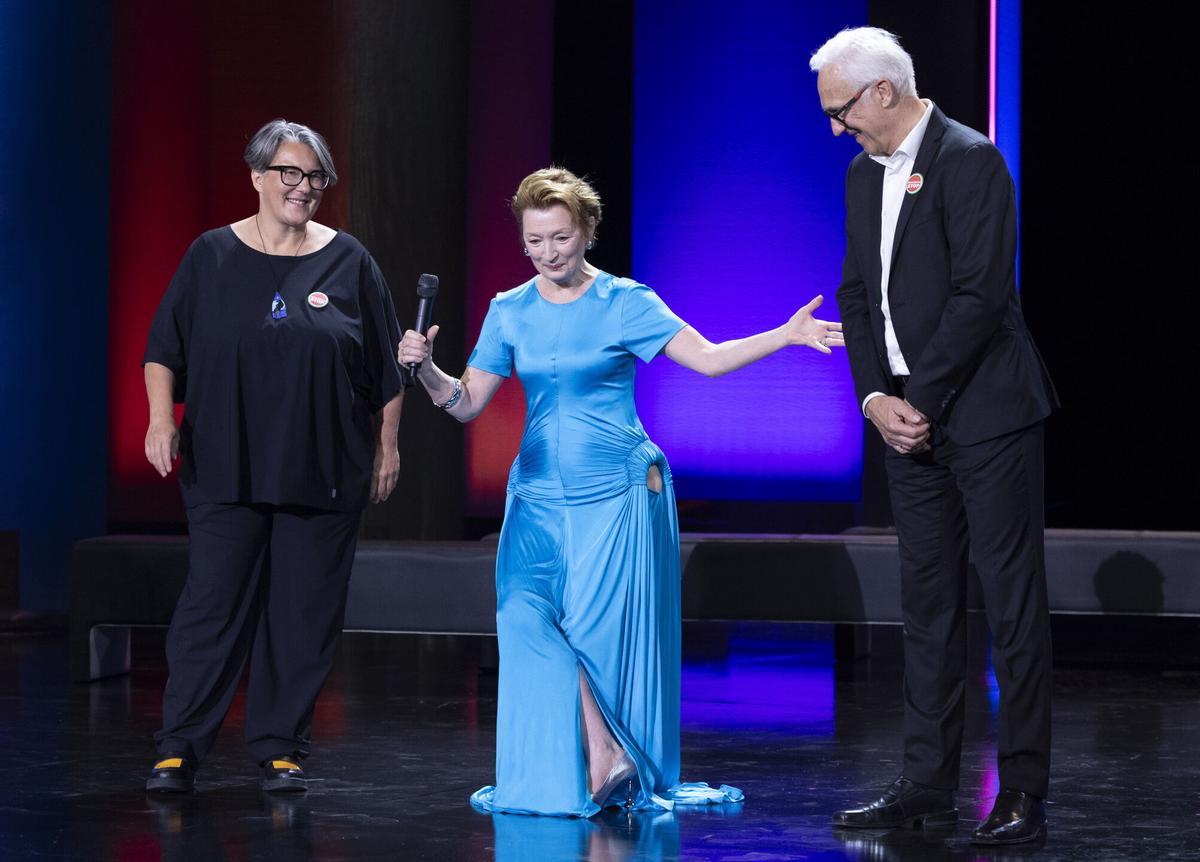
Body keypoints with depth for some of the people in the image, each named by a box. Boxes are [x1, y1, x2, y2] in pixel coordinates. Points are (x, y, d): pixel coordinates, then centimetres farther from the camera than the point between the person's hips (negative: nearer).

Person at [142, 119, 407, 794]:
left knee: (304, 612, 2)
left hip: (323, 473, 1)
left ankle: (282, 748, 12)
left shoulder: (348, 263, 5)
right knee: (213, 603, -4)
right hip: (227, 467, -1)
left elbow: (388, 366, 9)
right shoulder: (211, 257, 5)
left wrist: (387, 445, 6)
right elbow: (164, 351, 7)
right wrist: (162, 416, -8)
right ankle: (180, 749, 1)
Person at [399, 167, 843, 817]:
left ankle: (613, 769, 5)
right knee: (527, 614, -13)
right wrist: (426, 370, -13)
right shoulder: (510, 312, 7)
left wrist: (788, 335, -20)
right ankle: (603, 755, -11)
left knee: (598, 628, -7)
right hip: (539, 492, 4)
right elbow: (466, 403, 6)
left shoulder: (624, 302, -3)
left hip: (616, 493, -3)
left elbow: (707, 358, -8)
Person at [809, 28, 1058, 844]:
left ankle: (1024, 791, 1)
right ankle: (929, 783, 16)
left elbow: (981, 295, -18)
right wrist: (876, 398, -1)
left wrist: (919, 400, -15)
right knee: (928, 603, 10)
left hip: (985, 414, -8)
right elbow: (858, 294, 14)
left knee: (1013, 601, -3)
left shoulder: (970, 161, -12)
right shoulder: (866, 175, 13)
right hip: (913, 420, 8)